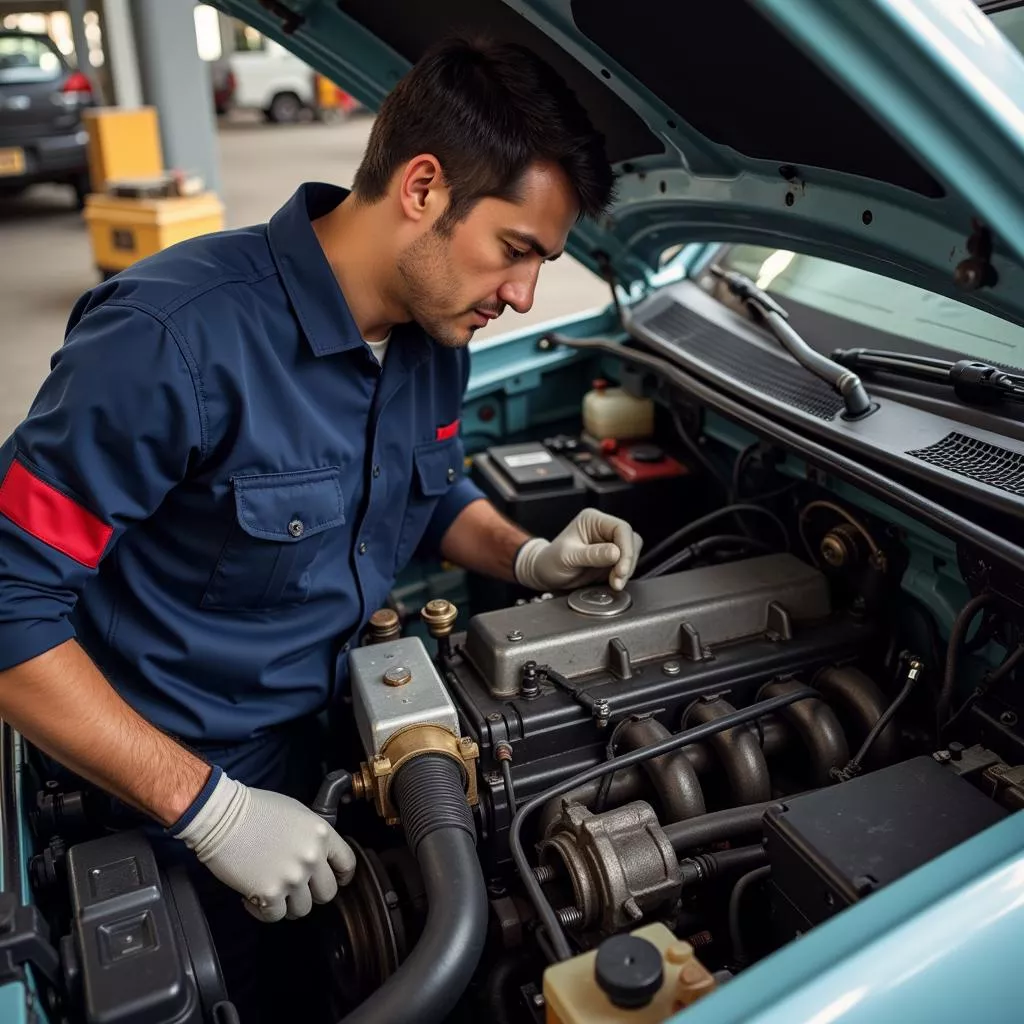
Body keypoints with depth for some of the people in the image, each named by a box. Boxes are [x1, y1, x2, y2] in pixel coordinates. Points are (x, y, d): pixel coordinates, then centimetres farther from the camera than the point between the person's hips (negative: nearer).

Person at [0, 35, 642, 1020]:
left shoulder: (434, 333, -7)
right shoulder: (174, 338, -32)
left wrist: (530, 559, -9)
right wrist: (210, 810, -30)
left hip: (334, 748, 6)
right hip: (161, 809, -6)